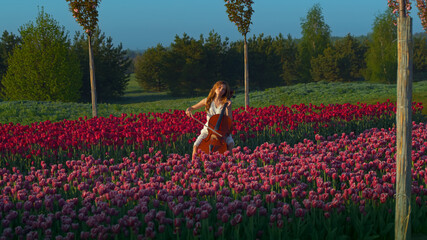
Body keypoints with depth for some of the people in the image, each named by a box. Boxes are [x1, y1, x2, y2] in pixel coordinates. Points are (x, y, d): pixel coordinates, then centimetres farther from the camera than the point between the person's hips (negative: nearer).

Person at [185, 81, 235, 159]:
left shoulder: (226, 103, 1)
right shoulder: (207, 101, 5)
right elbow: (193, 107, 15)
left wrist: (227, 108, -16)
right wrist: (189, 109, -8)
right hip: (208, 129, 1)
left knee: (230, 143, -32)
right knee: (196, 145, -23)